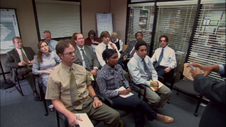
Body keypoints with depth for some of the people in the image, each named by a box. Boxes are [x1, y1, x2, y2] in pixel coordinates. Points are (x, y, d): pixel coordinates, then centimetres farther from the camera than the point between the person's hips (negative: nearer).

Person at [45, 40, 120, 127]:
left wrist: (95, 97, -3)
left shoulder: (81, 69, 6)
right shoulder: (54, 77, -7)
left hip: (89, 103, 4)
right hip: (72, 109, -3)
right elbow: (55, 100, -4)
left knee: (115, 115, -13)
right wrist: (68, 114, -19)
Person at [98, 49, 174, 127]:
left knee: (138, 108, -23)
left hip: (122, 92, 6)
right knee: (138, 103, -21)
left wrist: (127, 87, -5)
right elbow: (104, 93, -13)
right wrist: (119, 92, -18)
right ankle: (155, 116, 5)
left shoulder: (118, 67, 1)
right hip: (112, 98, -5)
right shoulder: (102, 75, -16)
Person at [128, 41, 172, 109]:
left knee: (168, 92, -4)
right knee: (156, 98, -24)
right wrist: (151, 83, -23)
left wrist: (155, 81, -10)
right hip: (141, 84, -7)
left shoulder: (147, 58, 3)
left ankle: (156, 107, 14)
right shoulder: (132, 62, -18)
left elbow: (153, 71, 6)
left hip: (151, 80, 7)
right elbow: (137, 79, -22)